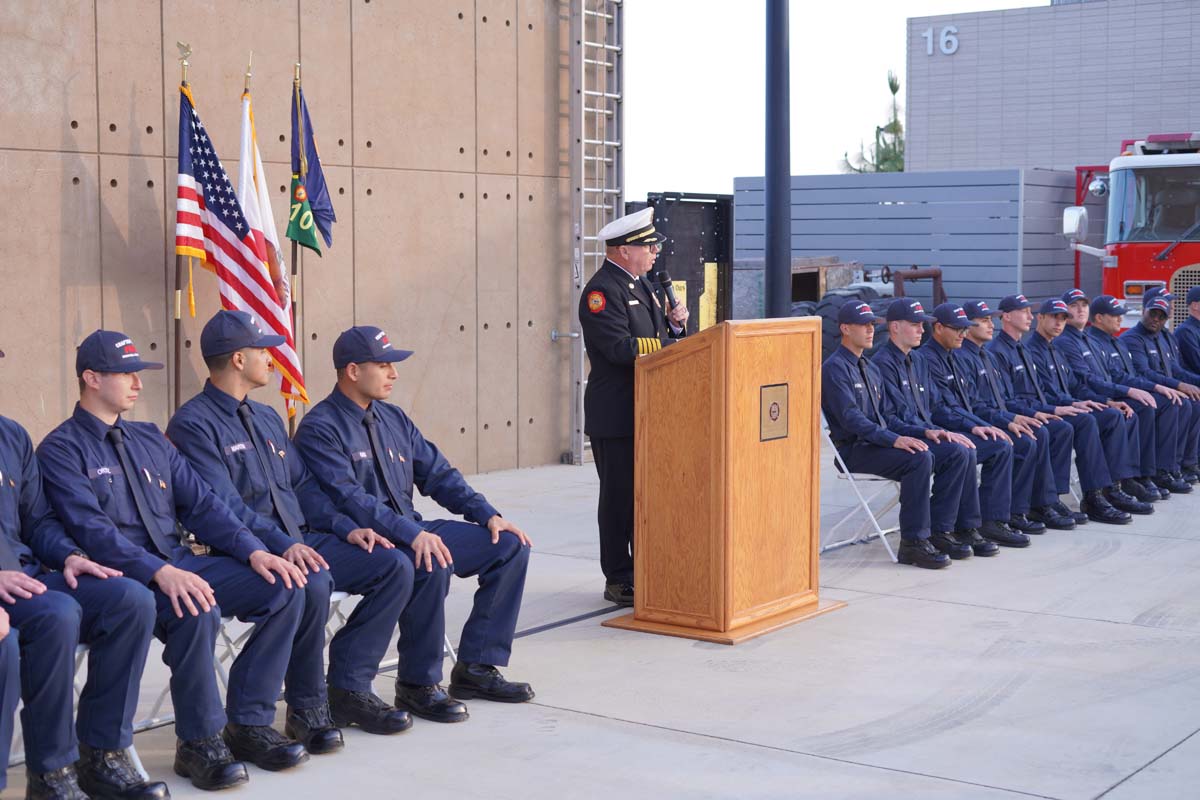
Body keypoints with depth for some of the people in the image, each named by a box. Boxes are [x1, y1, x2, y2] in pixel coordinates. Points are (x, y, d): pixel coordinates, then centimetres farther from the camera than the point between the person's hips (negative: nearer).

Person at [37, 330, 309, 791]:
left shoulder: (151, 440, 19)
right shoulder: (61, 451, -3)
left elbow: (202, 505, 14)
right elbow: (91, 530, -17)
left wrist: (254, 551, -4)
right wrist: (159, 572, -30)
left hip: (180, 566, 7)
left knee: (284, 588, -11)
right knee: (197, 610, -36)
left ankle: (249, 723, -4)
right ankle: (199, 743, -17)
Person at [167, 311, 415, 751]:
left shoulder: (267, 418, 22)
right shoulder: (194, 424, -6)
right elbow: (223, 504, -18)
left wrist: (345, 528, 3)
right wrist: (283, 544, -29)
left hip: (302, 541, 8)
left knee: (394, 566, -9)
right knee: (313, 584, -37)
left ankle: (349, 689, -3)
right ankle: (306, 708, -16)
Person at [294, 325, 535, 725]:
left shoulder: (393, 419, 14)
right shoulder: (319, 429, -11)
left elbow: (437, 472, 14)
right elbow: (348, 498, -23)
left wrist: (487, 514, 0)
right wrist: (412, 535, -33)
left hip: (412, 532, 9)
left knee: (511, 544, -3)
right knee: (433, 565, -37)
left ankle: (476, 668, 1)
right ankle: (417, 685, -18)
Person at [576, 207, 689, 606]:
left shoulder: (640, 284, 15)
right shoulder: (601, 290, -15)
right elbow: (621, 348, -25)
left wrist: (674, 322, 2)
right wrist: (674, 342, -22)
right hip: (616, 415, -9)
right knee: (620, 496, -1)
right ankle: (619, 581, 7)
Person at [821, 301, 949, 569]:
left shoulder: (871, 369, 22)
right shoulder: (834, 368, -8)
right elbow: (850, 418, -20)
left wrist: (922, 432, 3)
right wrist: (894, 439, -29)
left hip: (880, 442, 9)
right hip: (853, 450, -9)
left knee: (957, 455, -6)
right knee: (920, 459, -32)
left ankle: (939, 529, -7)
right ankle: (913, 543, -27)